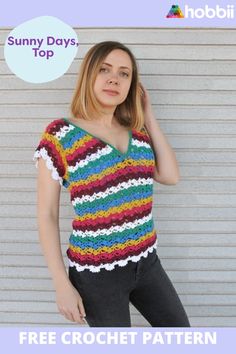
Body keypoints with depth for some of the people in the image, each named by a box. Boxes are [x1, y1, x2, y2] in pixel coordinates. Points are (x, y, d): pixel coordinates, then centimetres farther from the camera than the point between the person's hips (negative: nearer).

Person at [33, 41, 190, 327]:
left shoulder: (137, 132, 5)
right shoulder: (60, 134, -11)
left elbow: (170, 176, -5)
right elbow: (46, 214, -10)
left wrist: (148, 117, 0)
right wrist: (62, 285, -12)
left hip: (146, 263, 6)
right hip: (96, 275, -5)